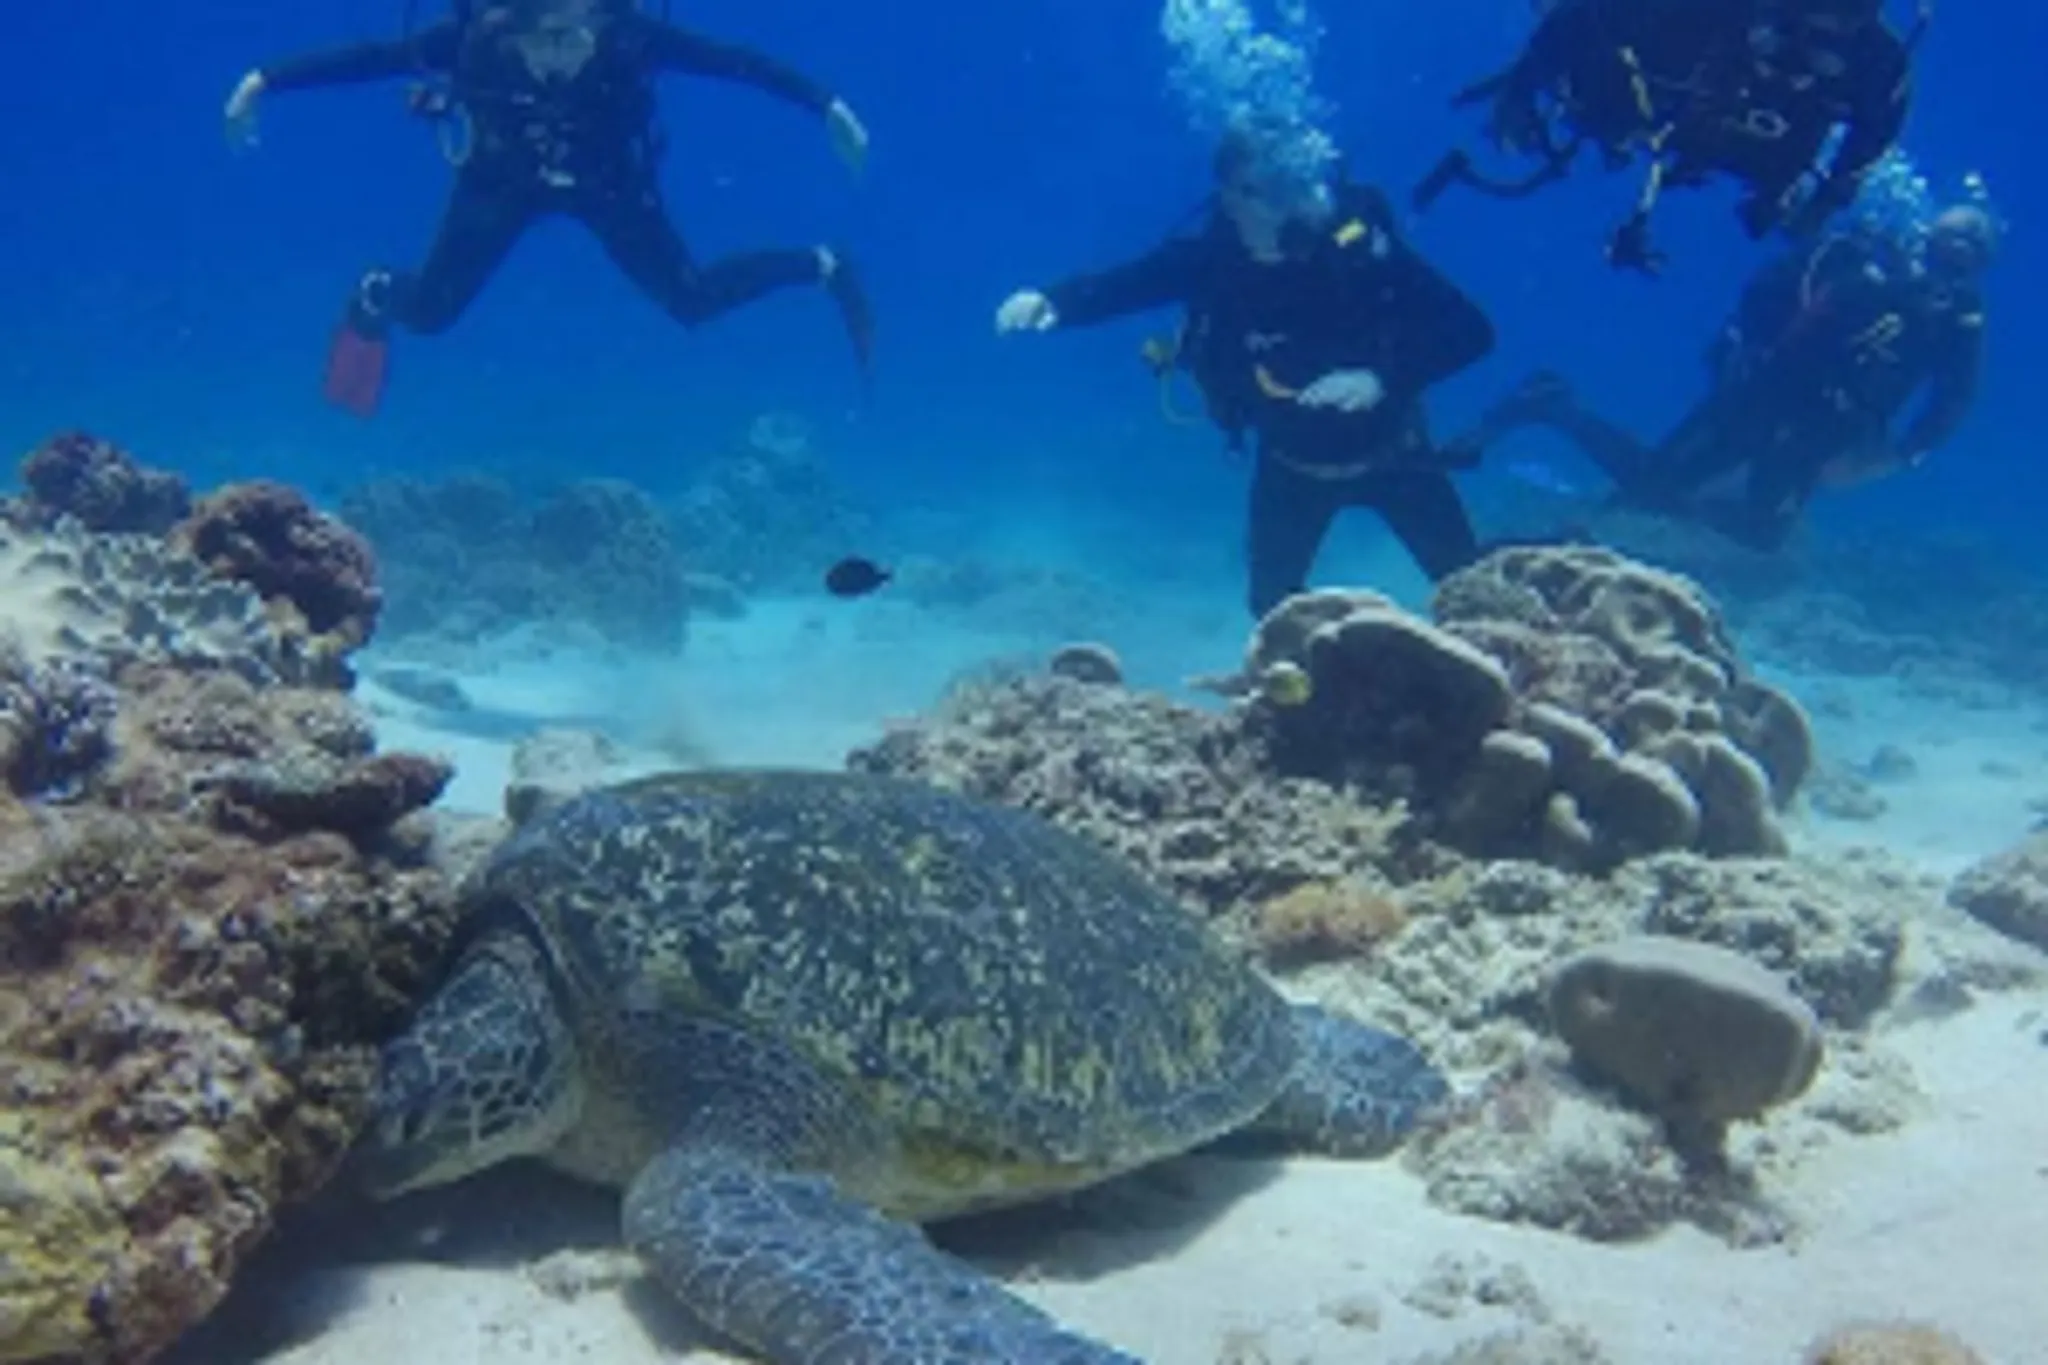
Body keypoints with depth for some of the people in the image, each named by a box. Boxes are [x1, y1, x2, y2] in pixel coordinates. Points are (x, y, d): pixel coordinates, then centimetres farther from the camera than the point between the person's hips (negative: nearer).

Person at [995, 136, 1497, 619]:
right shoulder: (1208, 257, -22)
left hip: (1387, 450, -1)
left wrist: (1382, 378, -45)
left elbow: (1470, 330, -30)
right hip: (1291, 463, 2)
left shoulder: (1361, 244, -29)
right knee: (1272, 602, 8)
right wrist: (1048, 302, -47)